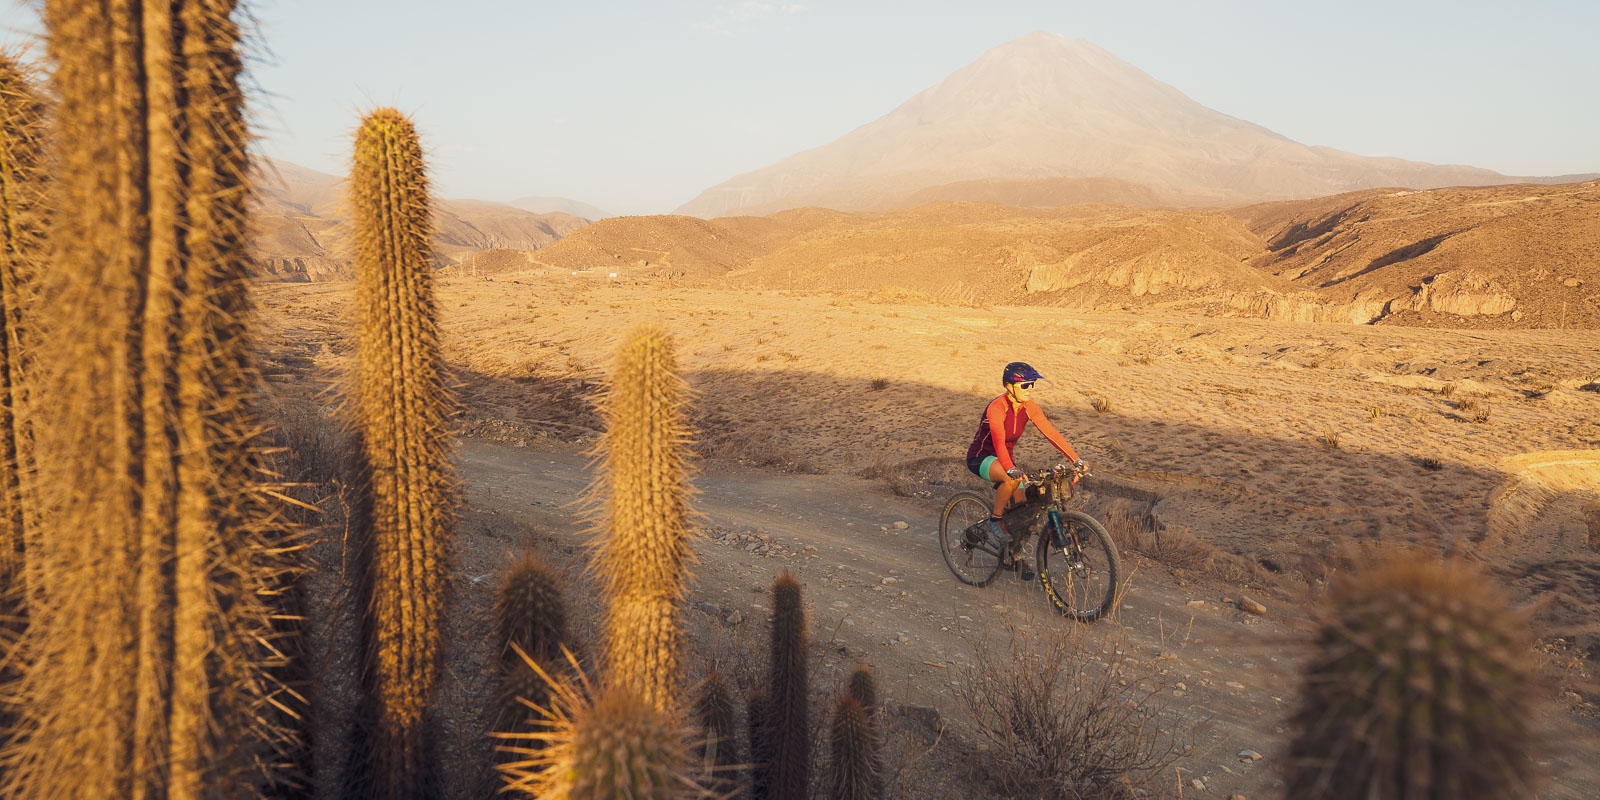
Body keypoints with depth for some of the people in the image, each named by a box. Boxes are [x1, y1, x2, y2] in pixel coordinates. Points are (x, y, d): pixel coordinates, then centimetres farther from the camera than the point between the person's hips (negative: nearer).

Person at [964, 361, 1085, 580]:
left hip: (1003, 458, 7)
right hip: (980, 458, -7)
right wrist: (1011, 469, -57)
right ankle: (994, 519, -13)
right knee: (1013, 478, -37)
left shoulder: (1029, 407, -8)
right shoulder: (996, 408, -28)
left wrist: (1076, 459, -21)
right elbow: (999, 442, -40)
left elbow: (1051, 433, -11)